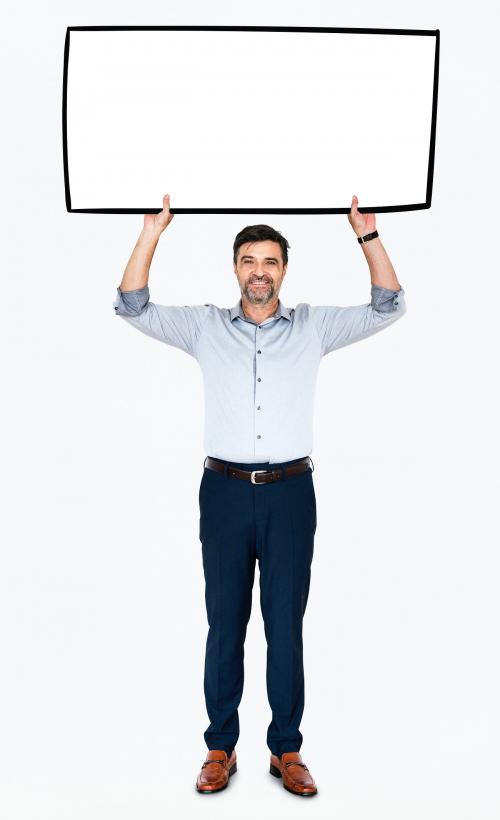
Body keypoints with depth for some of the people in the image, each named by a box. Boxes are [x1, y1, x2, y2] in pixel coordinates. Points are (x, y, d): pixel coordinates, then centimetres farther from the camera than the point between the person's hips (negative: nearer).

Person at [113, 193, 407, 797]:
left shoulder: (313, 326, 7)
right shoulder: (205, 326, 7)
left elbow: (388, 307, 4)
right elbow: (131, 306, 2)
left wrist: (368, 236, -5)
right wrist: (152, 231, -5)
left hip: (289, 492, 0)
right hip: (225, 491, 0)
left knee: (286, 625, 6)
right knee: (224, 623, 7)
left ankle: (286, 751, 20)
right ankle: (221, 748, 21)